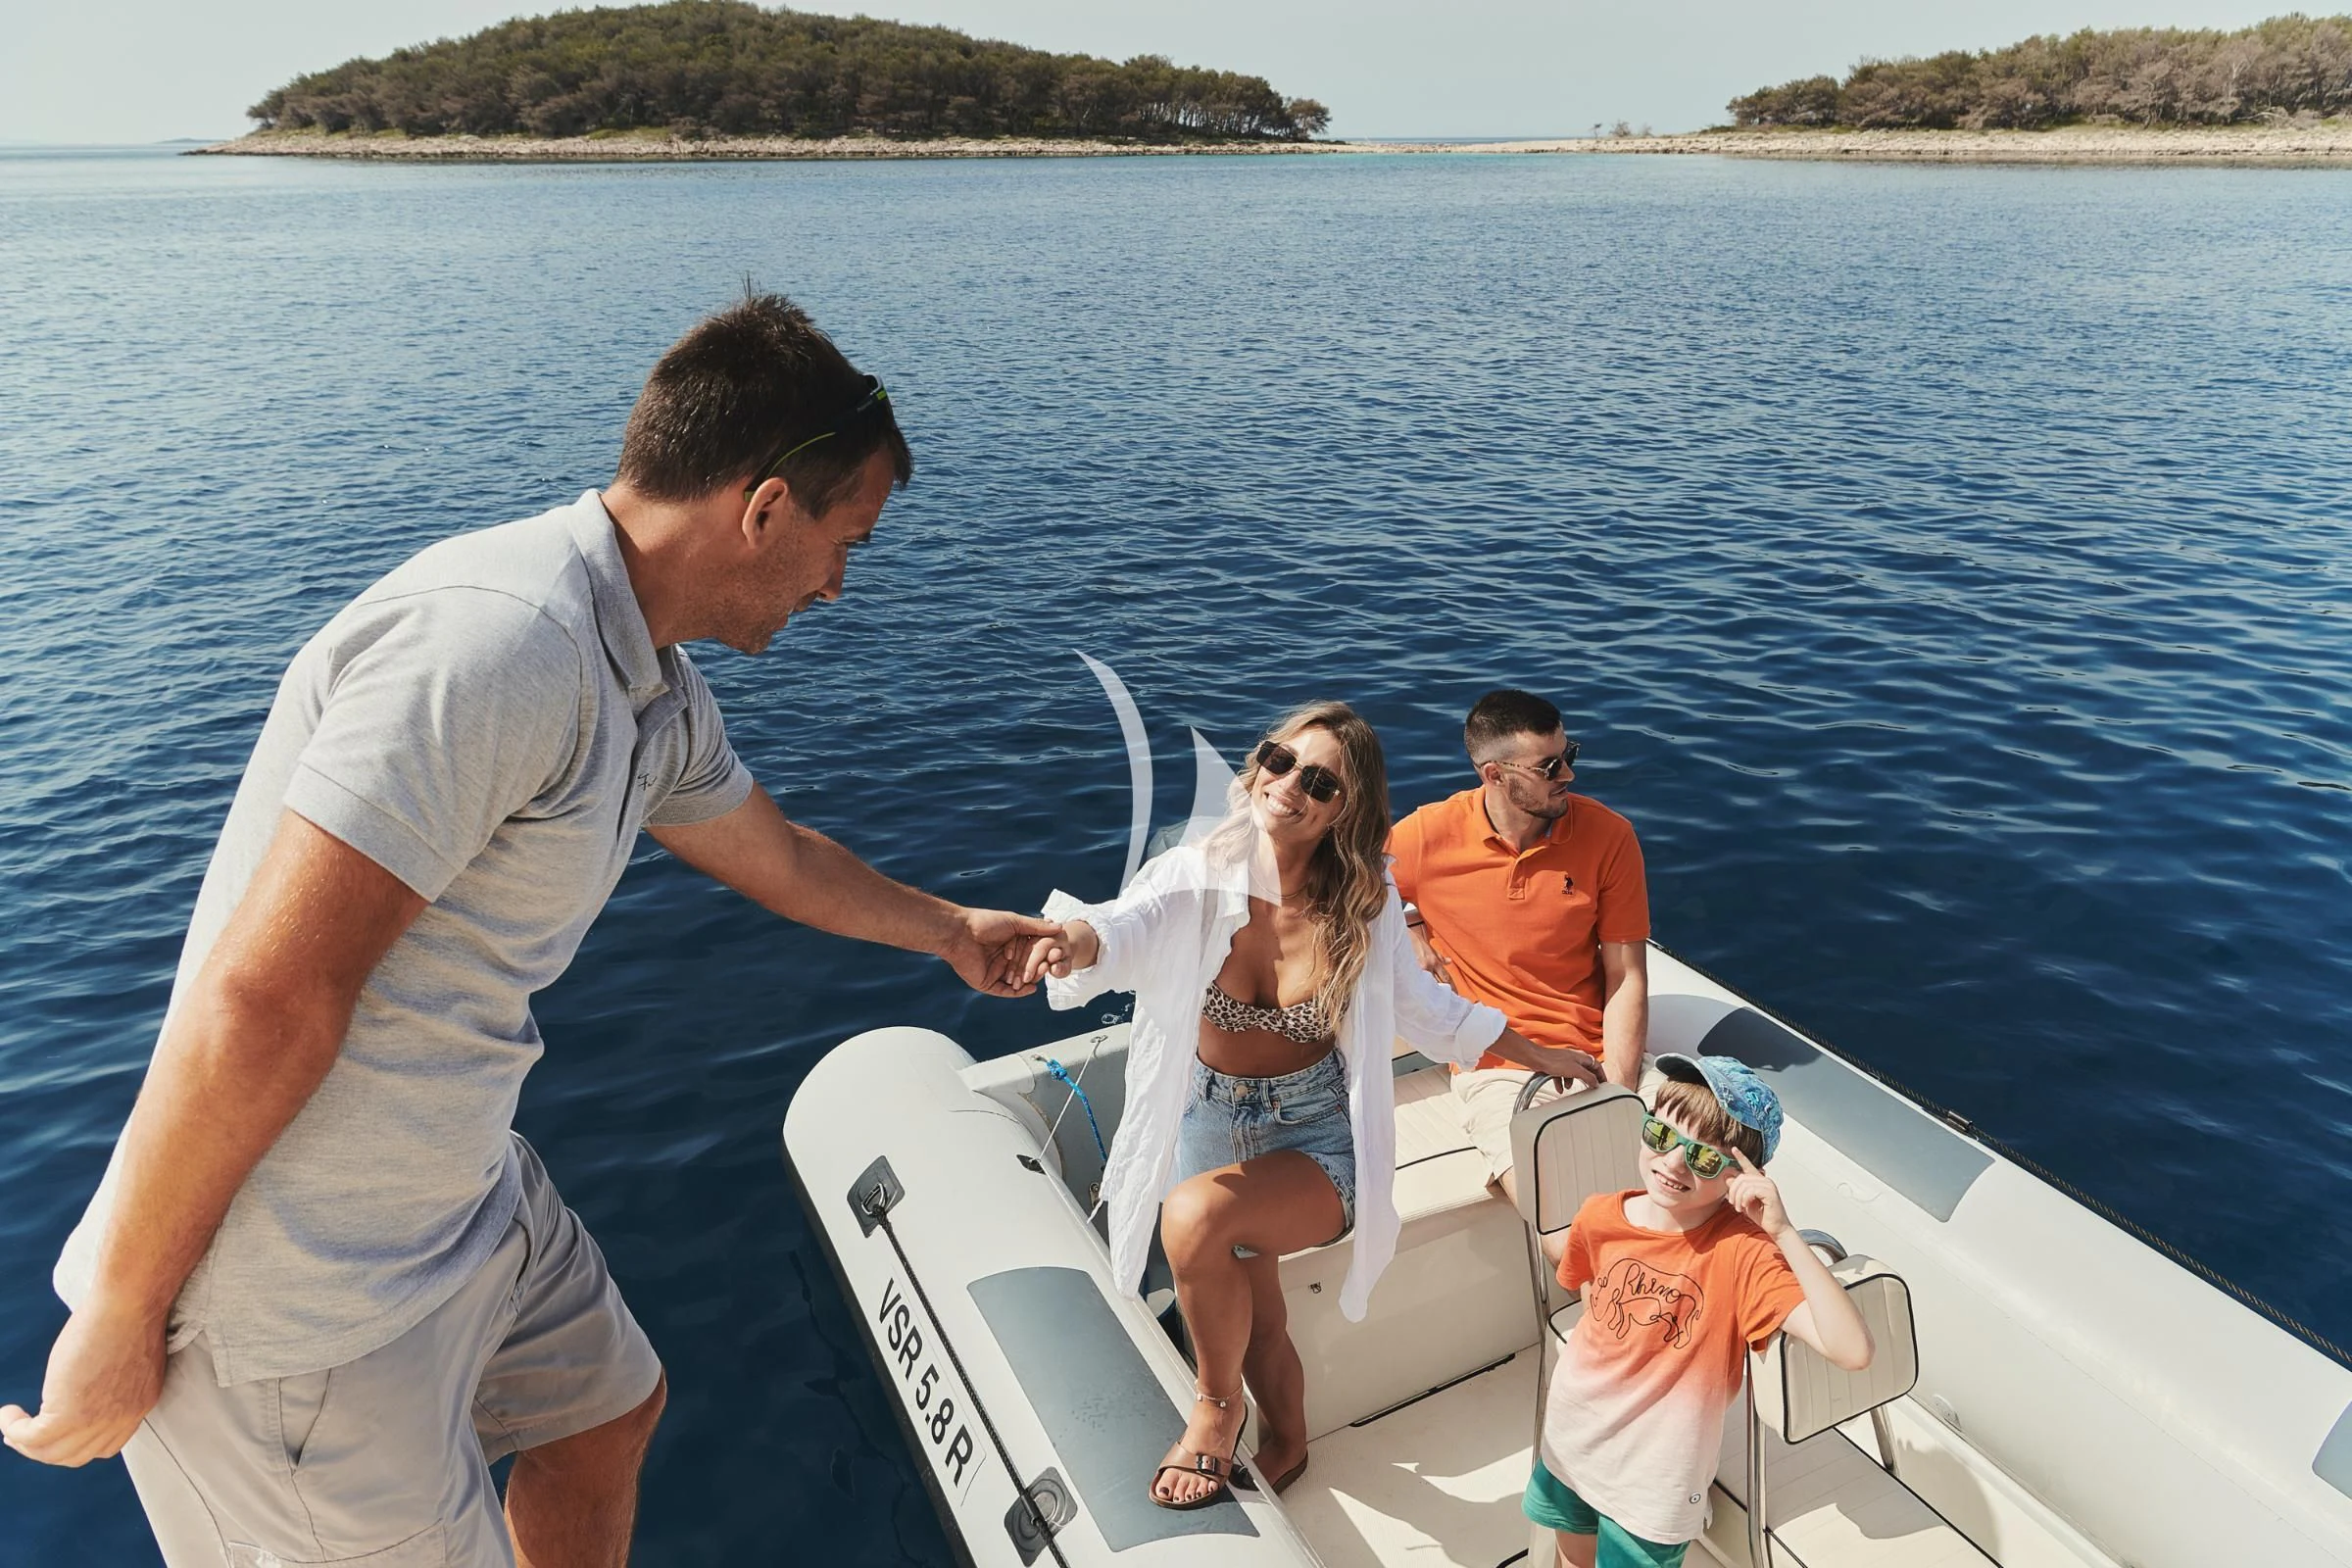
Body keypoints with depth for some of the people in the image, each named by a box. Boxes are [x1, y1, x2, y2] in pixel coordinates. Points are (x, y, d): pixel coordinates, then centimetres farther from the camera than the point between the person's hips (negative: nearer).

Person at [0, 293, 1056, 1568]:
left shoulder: (650, 691, 3)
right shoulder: (499, 642, -28)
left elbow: (775, 857, 21)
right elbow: (257, 1001, -28)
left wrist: (953, 930, 35)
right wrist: (115, 1328, -18)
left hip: (461, 1198, 9)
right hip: (292, 1301, -9)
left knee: (605, 1414, 25)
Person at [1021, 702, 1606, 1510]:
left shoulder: (1364, 906, -13)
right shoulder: (1198, 876, -17)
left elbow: (1429, 1010, 4)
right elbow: (1123, 929, -38)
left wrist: (1540, 1056, 10)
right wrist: (1073, 942, -62)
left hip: (1318, 1138, -2)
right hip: (1212, 1121, 2)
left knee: (1196, 1214, -31)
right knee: (1255, 1323, 9)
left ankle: (1217, 1409, -4)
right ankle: (1286, 1447, 45)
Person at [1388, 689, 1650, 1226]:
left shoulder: (1608, 835, -3)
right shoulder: (1428, 836, -8)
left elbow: (1626, 979, -1)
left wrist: (1617, 1093, -11)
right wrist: (1408, 926, -7)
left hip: (1595, 1057, 2)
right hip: (1493, 1067, -2)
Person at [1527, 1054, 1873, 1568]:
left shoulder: (1743, 1253, -27)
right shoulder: (1599, 1217, -14)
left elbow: (1853, 1351, -40)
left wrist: (1783, 1231, -43)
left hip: (1655, 1480, -4)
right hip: (1570, 1438, 4)